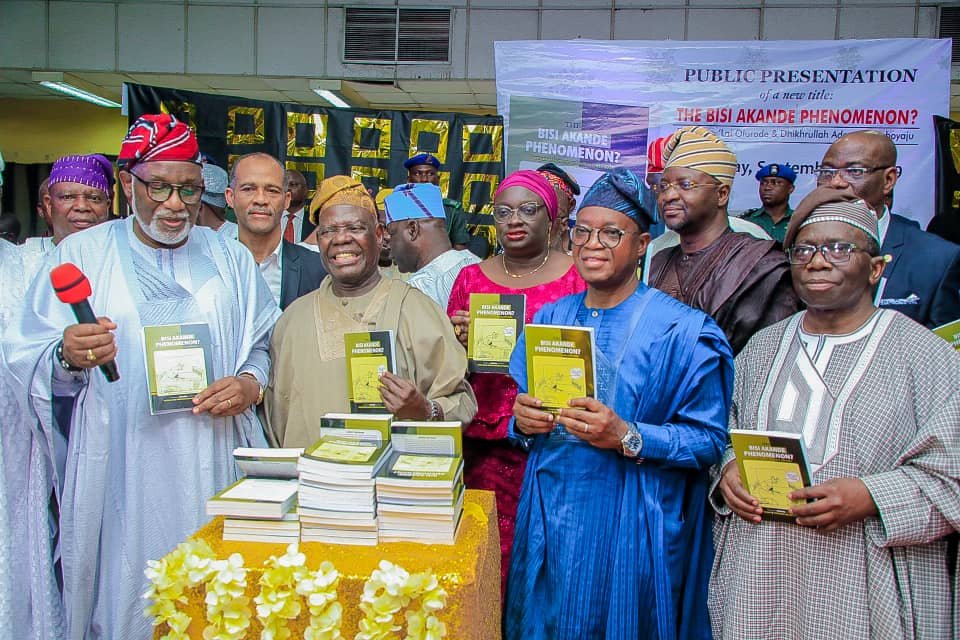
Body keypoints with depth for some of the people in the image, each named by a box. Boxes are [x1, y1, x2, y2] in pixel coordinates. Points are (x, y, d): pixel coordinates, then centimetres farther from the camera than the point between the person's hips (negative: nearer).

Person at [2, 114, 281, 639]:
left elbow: (264, 344, 10)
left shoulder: (229, 258, 9)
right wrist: (68, 358, -22)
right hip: (116, 473, -1)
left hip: (211, 469, 2)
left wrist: (250, 383, -10)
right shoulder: (80, 254, 3)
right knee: (121, 597, 7)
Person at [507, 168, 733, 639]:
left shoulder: (682, 330, -8)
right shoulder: (548, 319, 8)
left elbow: (710, 440, -10)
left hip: (631, 526, -4)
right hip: (549, 516, 5)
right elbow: (518, 409, 14)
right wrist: (521, 420, -8)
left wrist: (628, 437, -23)